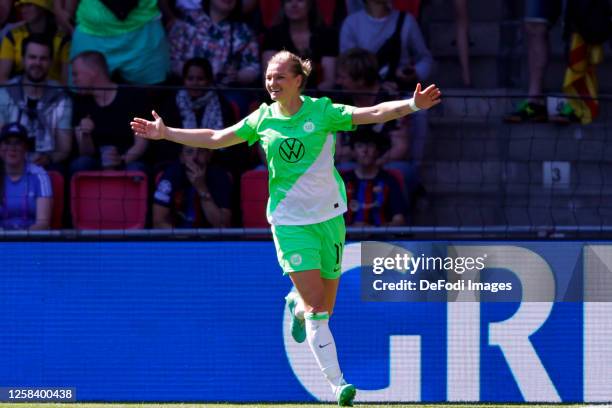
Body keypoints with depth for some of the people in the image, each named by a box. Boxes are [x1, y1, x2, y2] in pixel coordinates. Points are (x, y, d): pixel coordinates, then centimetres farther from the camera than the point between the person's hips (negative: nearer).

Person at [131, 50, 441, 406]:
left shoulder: (321, 111, -4)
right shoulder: (262, 119, 2)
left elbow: (373, 113, -13)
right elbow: (215, 139, 12)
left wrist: (412, 105, -28)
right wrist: (166, 133, 11)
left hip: (328, 216, 0)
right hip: (290, 222, 0)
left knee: (325, 307, 5)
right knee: (316, 304, -13)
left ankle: (298, 305, 43)